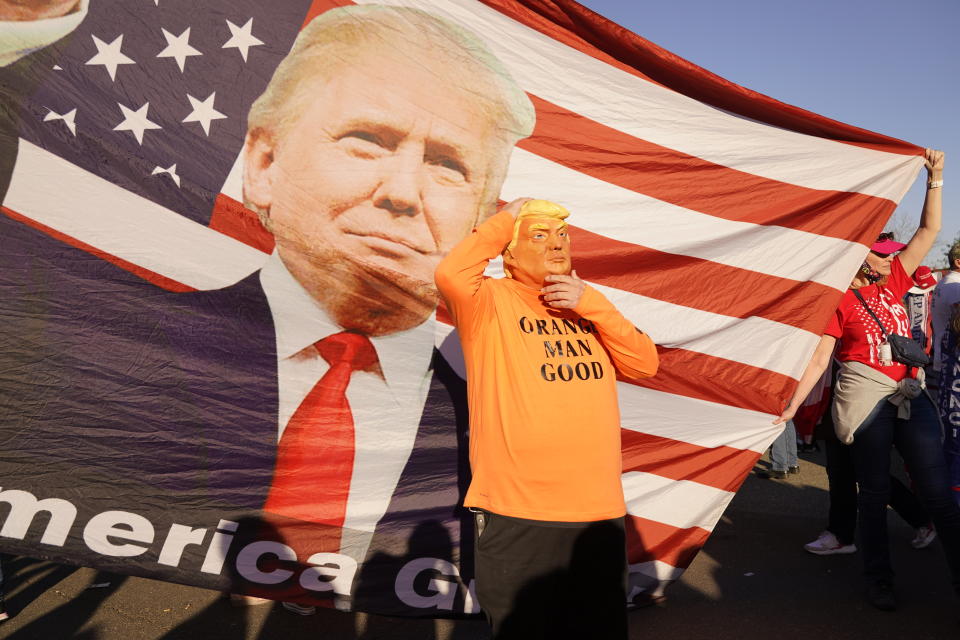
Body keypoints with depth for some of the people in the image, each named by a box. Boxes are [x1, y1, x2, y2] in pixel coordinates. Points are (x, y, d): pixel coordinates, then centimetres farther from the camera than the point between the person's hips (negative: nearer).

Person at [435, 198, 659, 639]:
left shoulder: (585, 306, 13)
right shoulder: (491, 301, -4)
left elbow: (643, 364, 4)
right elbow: (450, 276, -26)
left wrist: (591, 303, -8)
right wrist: (504, 220, -11)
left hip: (600, 512, 6)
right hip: (517, 515, -5)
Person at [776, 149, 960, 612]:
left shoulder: (893, 282, 10)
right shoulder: (840, 300, -5)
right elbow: (819, 357, -8)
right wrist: (792, 405, -14)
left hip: (911, 394, 4)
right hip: (866, 396, -4)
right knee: (874, 492, 7)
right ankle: (879, 581, 21)